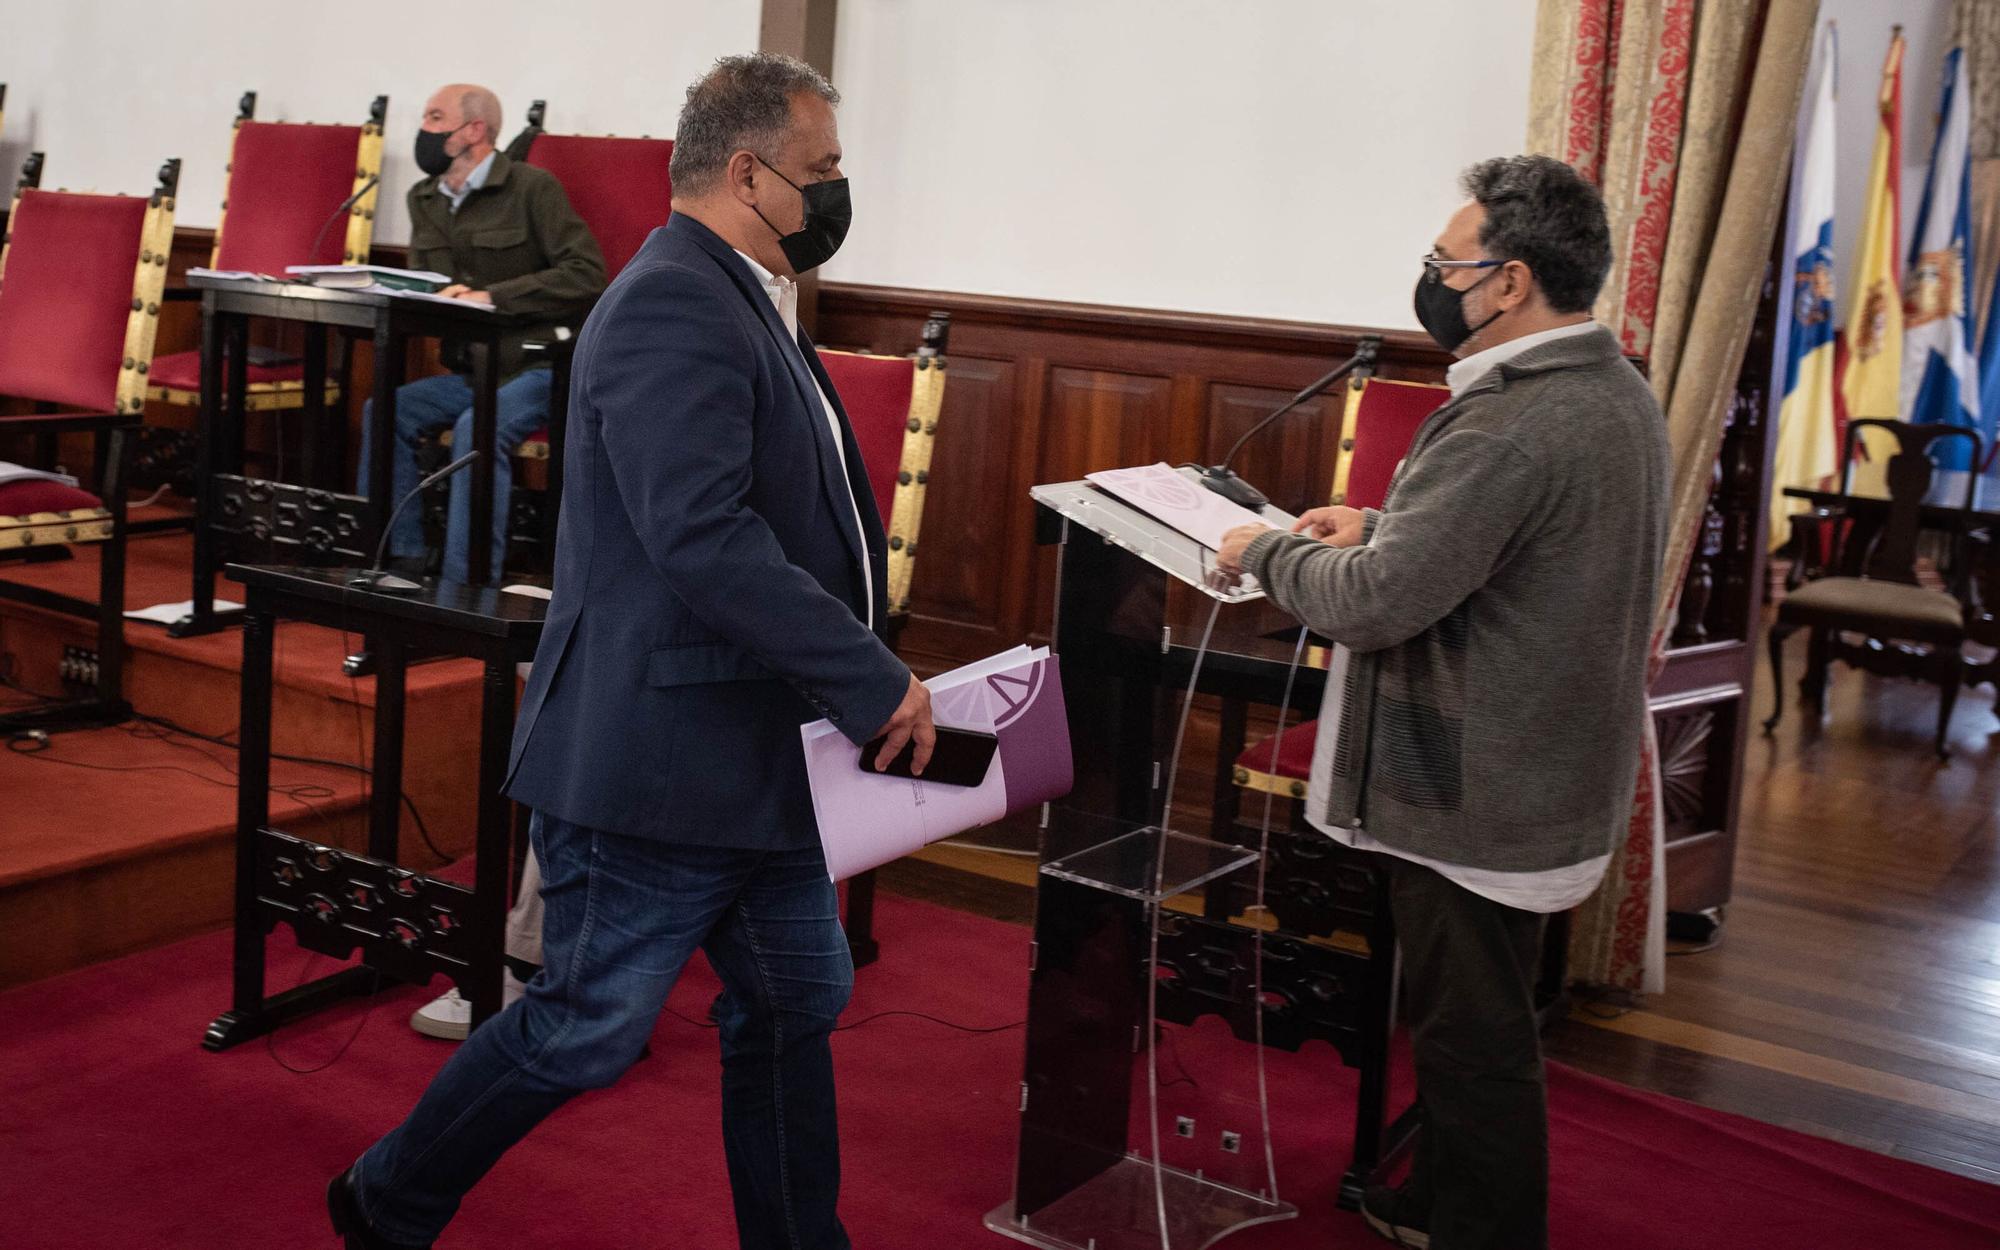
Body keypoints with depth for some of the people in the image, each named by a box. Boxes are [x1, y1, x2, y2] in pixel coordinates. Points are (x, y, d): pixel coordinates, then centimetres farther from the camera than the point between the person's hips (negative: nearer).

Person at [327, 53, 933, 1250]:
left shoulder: (746, 303, 15)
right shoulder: (672, 306, -18)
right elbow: (701, 537, -28)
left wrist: (866, 675, 13)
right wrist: (875, 683, -24)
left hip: (762, 756, 10)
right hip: (663, 758, -10)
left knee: (798, 1008, 16)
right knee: (589, 1028, 3)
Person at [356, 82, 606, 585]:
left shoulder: (532, 188, -9)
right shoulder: (424, 199, 12)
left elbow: (586, 273, -16)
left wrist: (493, 296, -20)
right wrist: (440, 298, -7)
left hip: (539, 366, -7)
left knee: (478, 428, -31)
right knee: (384, 410, -13)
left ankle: (467, 586, -27)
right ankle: (400, 559, -6)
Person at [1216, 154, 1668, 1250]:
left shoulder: (1506, 427, -27)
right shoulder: (1618, 394, 6)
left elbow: (1374, 603, -27)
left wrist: (1268, 550, -10)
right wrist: (1382, 524, 9)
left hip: (1473, 799, -10)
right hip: (1553, 777, 10)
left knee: (1475, 1037, 5)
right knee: (1478, 1022, 24)